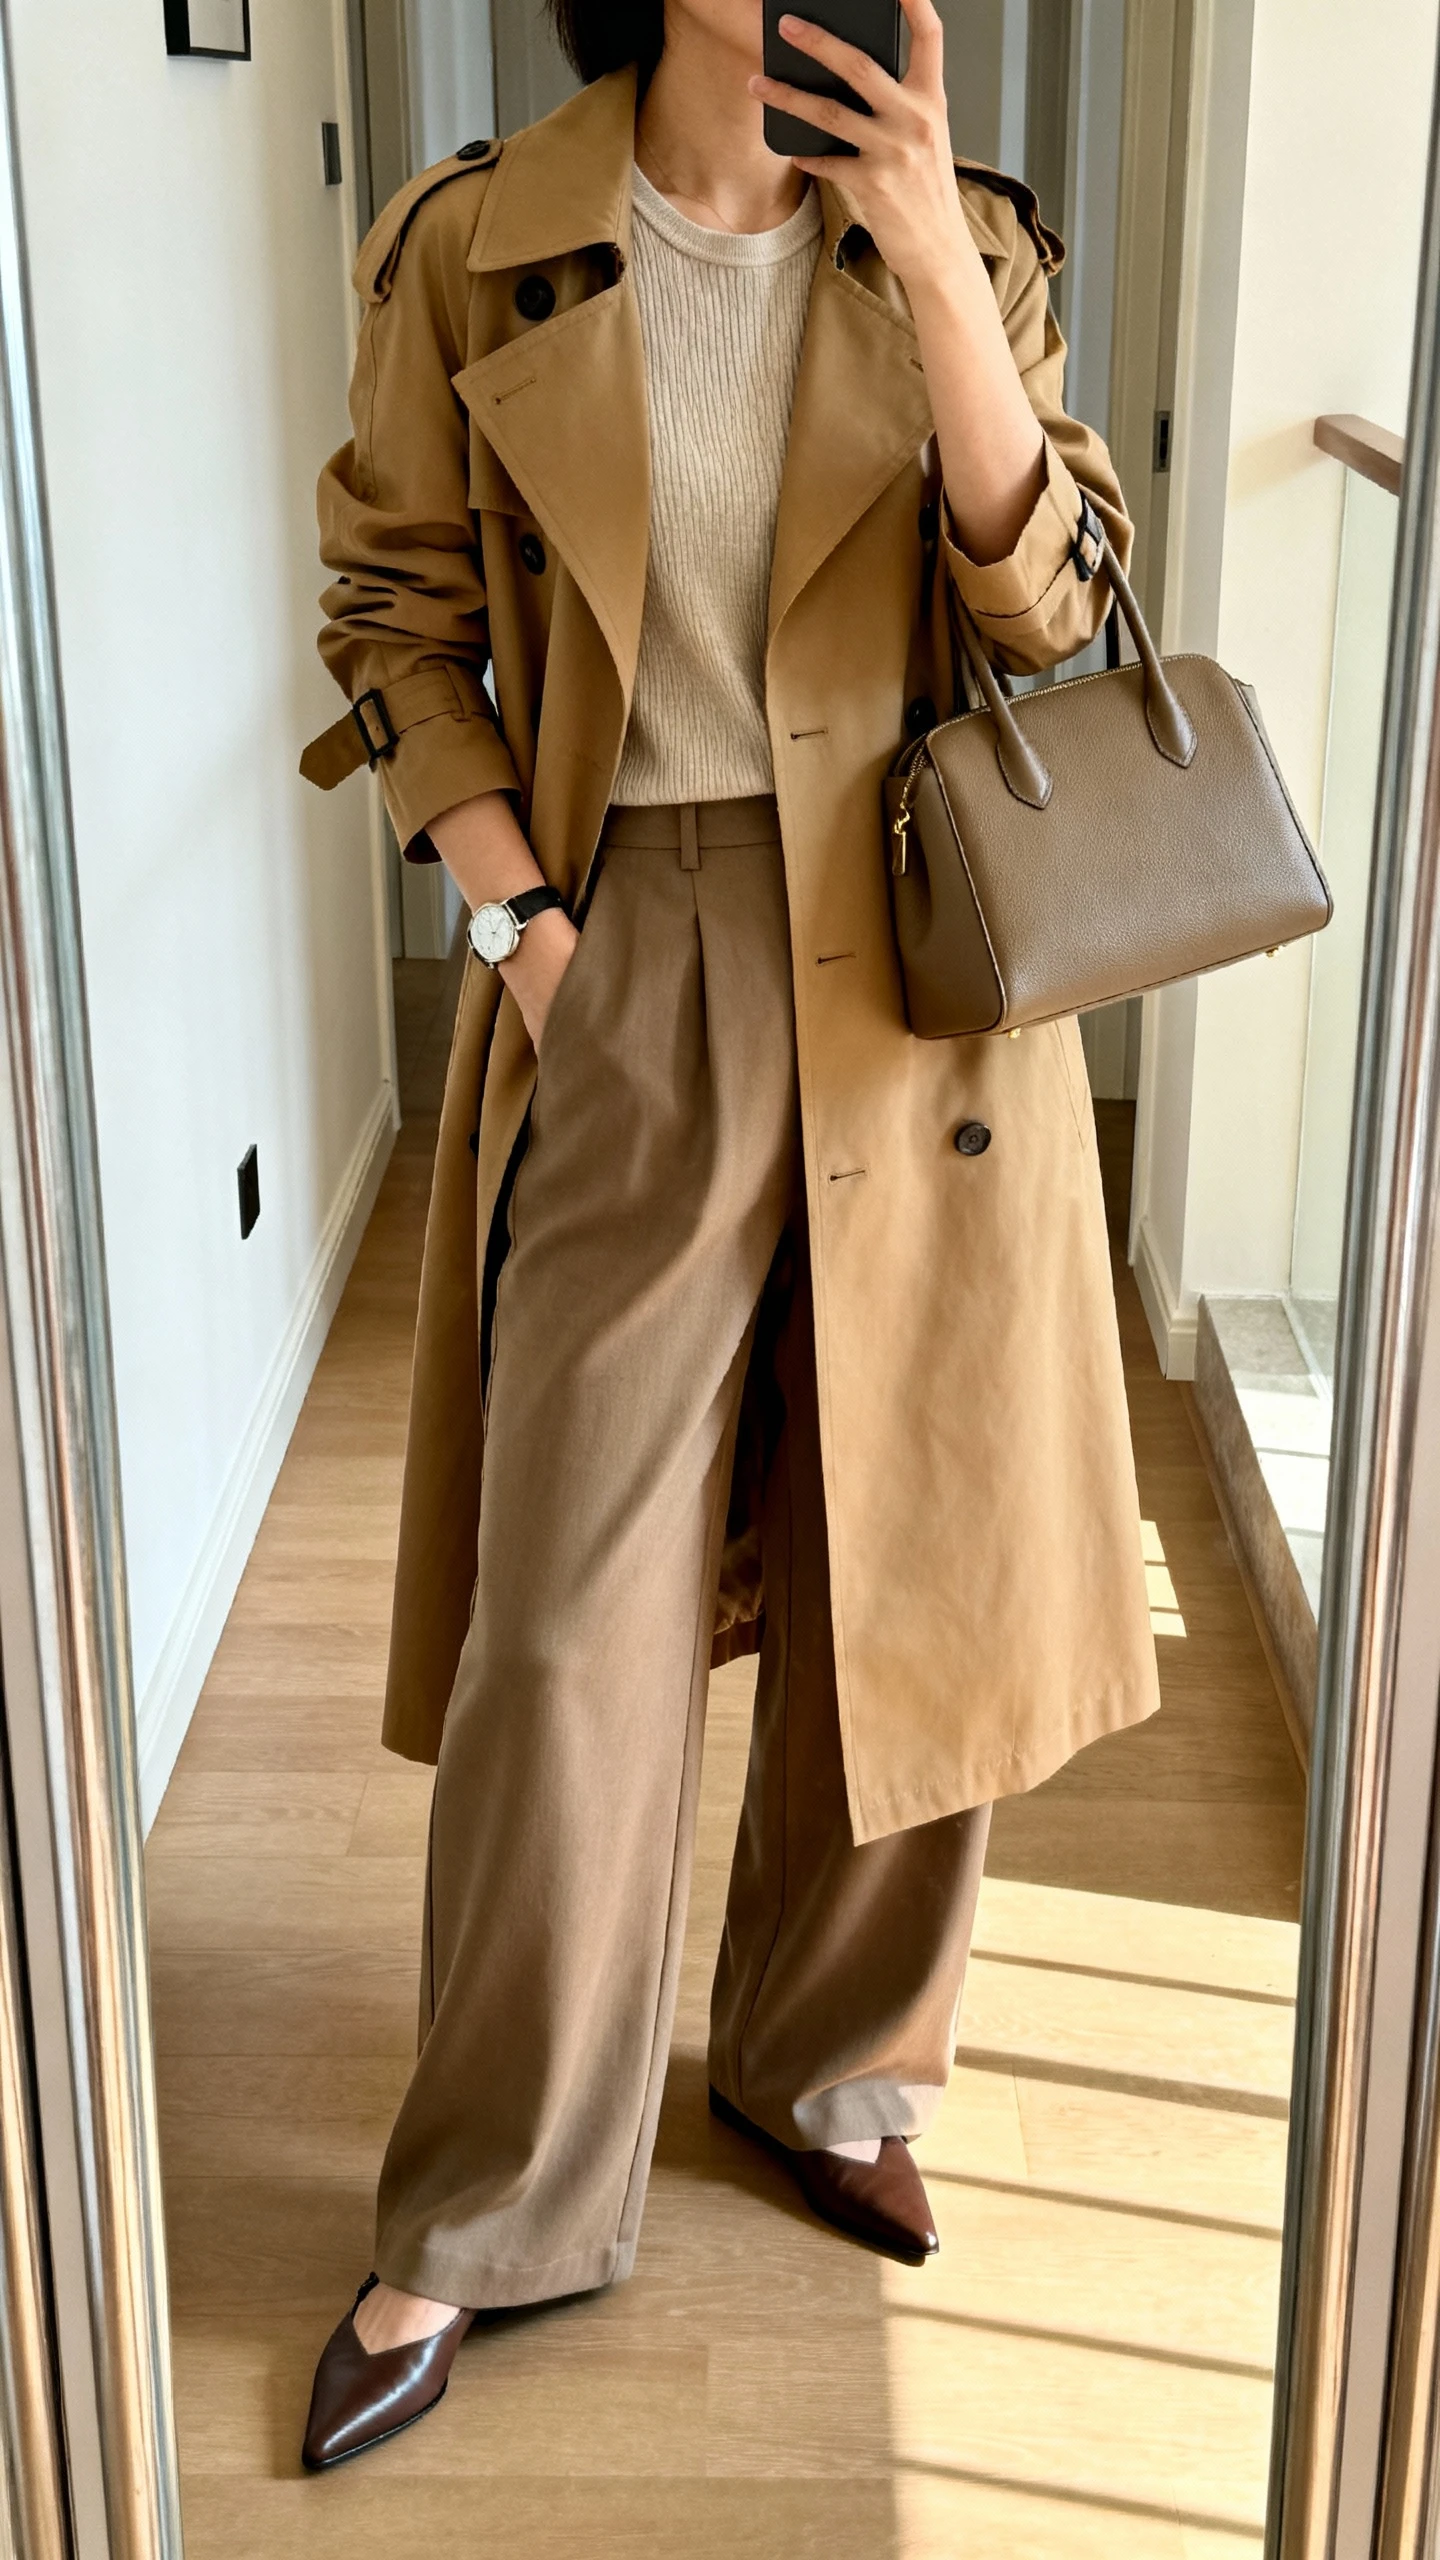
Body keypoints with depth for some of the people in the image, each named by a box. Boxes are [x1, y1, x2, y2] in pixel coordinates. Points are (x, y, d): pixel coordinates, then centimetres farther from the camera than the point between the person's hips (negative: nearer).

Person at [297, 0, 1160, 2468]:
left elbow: (1046, 598, -6)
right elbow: (395, 607, 6)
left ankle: (829, 2072, 35)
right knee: (569, 1606, 0)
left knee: (906, 1564, 10)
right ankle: (486, 2219, 17)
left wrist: (924, 257, -18)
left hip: (920, 970, 2)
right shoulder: (477, 248, 0)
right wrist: (511, 901, -6)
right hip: (630, 970, -2)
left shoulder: (971, 238, 4)